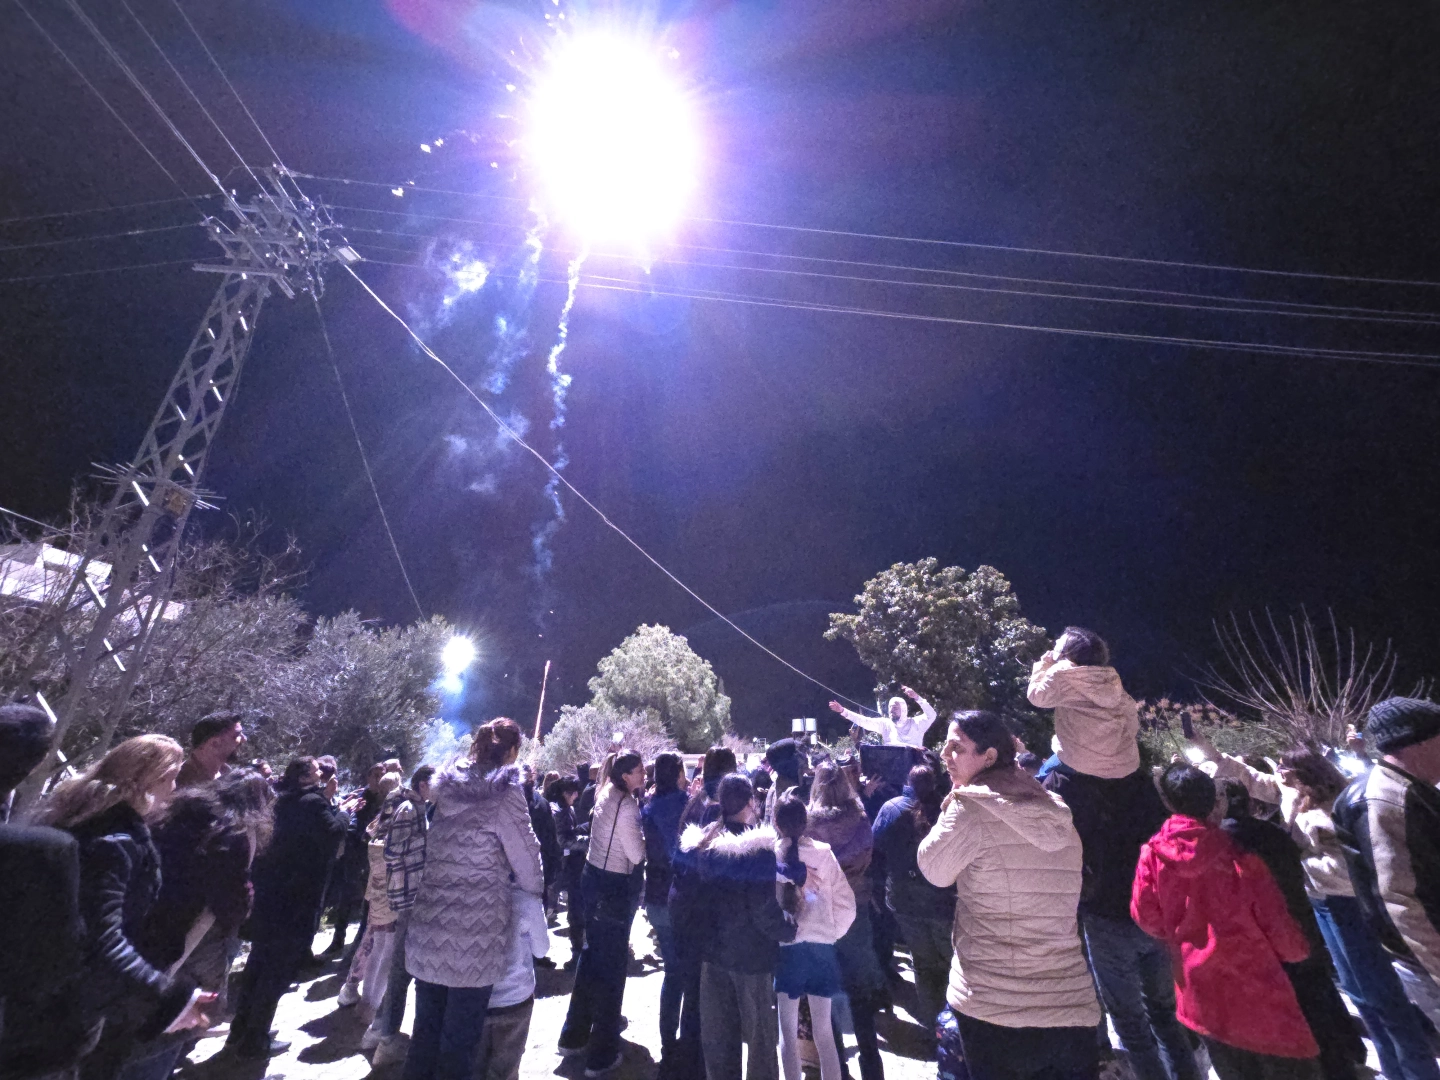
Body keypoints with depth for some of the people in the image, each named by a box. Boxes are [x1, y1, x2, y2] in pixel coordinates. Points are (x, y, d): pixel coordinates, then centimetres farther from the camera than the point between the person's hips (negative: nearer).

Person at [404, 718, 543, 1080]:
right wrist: (536, 891, 13)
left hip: (429, 927, 6)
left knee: (426, 1030, 21)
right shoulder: (506, 793, -13)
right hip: (472, 934, -6)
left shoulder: (448, 787, 5)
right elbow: (526, 860, -9)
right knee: (459, 1038, 11)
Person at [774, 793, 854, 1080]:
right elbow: (846, 904, -6)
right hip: (820, 946, 2)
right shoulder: (823, 853, -10)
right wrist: (832, 933, 9)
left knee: (789, 1031, 15)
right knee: (823, 1029, 19)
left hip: (783, 947, -1)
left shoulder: (768, 855, -14)